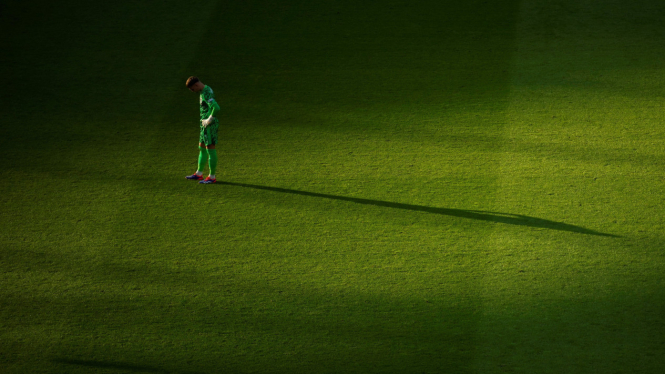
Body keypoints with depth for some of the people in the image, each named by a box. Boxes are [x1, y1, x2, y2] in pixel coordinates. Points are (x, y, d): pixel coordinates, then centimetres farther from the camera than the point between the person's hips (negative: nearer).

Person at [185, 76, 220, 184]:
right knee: (202, 148, 17)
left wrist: (209, 120, -21)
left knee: (210, 149, -3)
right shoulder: (205, 89, 12)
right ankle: (199, 174, 27)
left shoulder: (206, 94, -20)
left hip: (210, 125, -10)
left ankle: (212, 177, 4)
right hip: (205, 125, 10)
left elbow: (216, 107, -33)